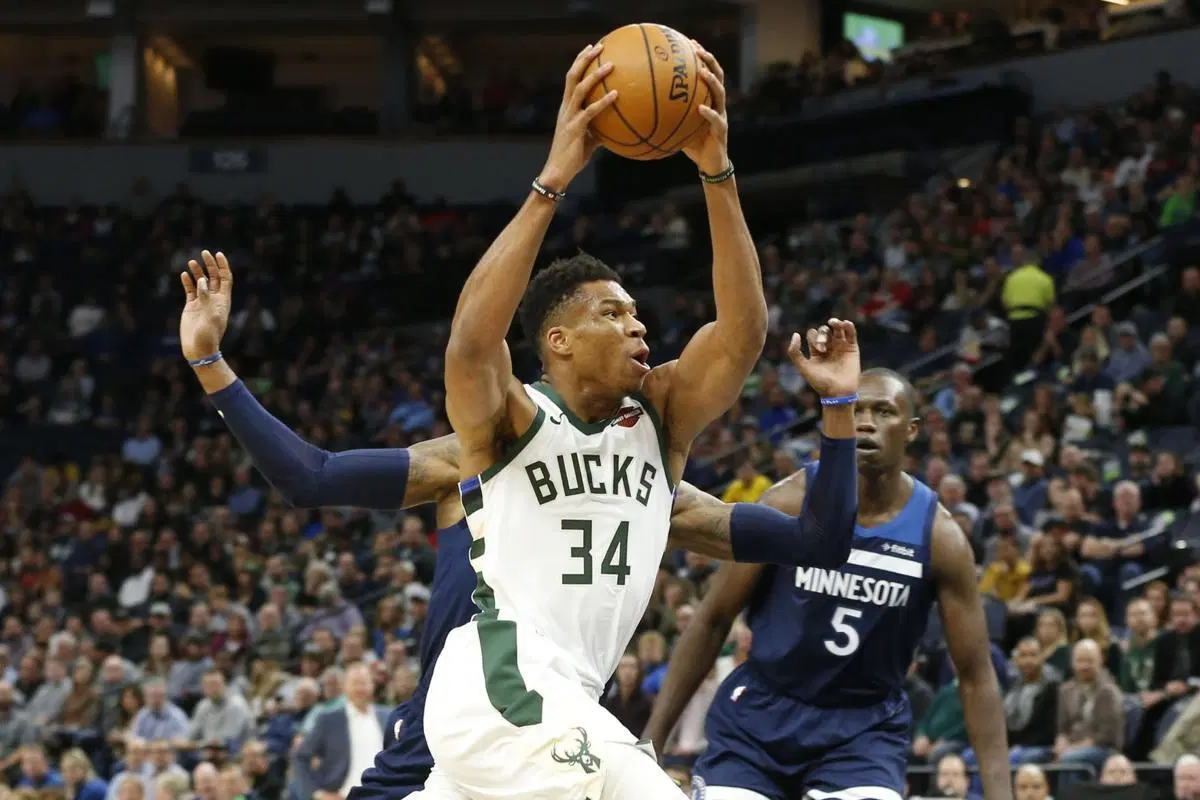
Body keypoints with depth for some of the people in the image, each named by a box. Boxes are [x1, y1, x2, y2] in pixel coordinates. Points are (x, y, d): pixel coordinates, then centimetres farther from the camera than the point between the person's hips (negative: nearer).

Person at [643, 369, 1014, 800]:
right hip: (760, 715, 1)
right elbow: (712, 621, -4)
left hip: (866, 727, 0)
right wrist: (651, 740, -7)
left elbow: (975, 675, -6)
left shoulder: (939, 537, -11)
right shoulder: (790, 504, -12)